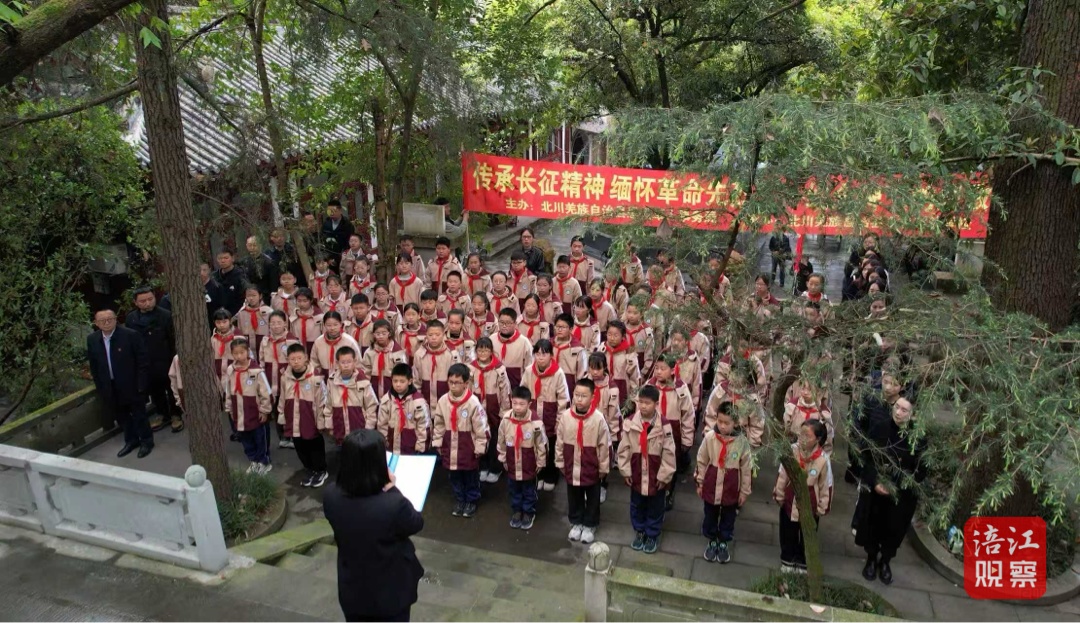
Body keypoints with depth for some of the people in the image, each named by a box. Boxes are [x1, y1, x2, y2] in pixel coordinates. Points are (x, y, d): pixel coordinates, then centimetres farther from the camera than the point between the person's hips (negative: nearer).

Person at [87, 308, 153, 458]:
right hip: (110, 387, 5)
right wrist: (100, 387, 6)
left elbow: (143, 361, -12)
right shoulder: (92, 340, 0)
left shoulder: (131, 335, -15)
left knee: (139, 414, 8)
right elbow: (93, 366, 9)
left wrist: (141, 384, -14)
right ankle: (131, 440, 33)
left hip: (132, 385, -4)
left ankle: (146, 441, 24)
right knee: (121, 416, 16)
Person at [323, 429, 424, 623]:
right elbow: (416, 524, -14)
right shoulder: (394, 505, -37)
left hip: (352, 589, 4)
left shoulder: (331, 497, -21)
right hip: (390, 592, -3)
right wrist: (391, 488, -12)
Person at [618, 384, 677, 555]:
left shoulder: (664, 426, -17)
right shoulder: (630, 423, -11)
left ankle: (652, 535, 35)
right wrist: (625, 471, -2)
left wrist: (664, 475, -9)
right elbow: (624, 449, -3)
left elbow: (669, 453, -11)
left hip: (656, 476, -2)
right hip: (636, 474, 2)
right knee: (637, 506, 20)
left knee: (655, 508, 15)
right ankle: (639, 532, 41)